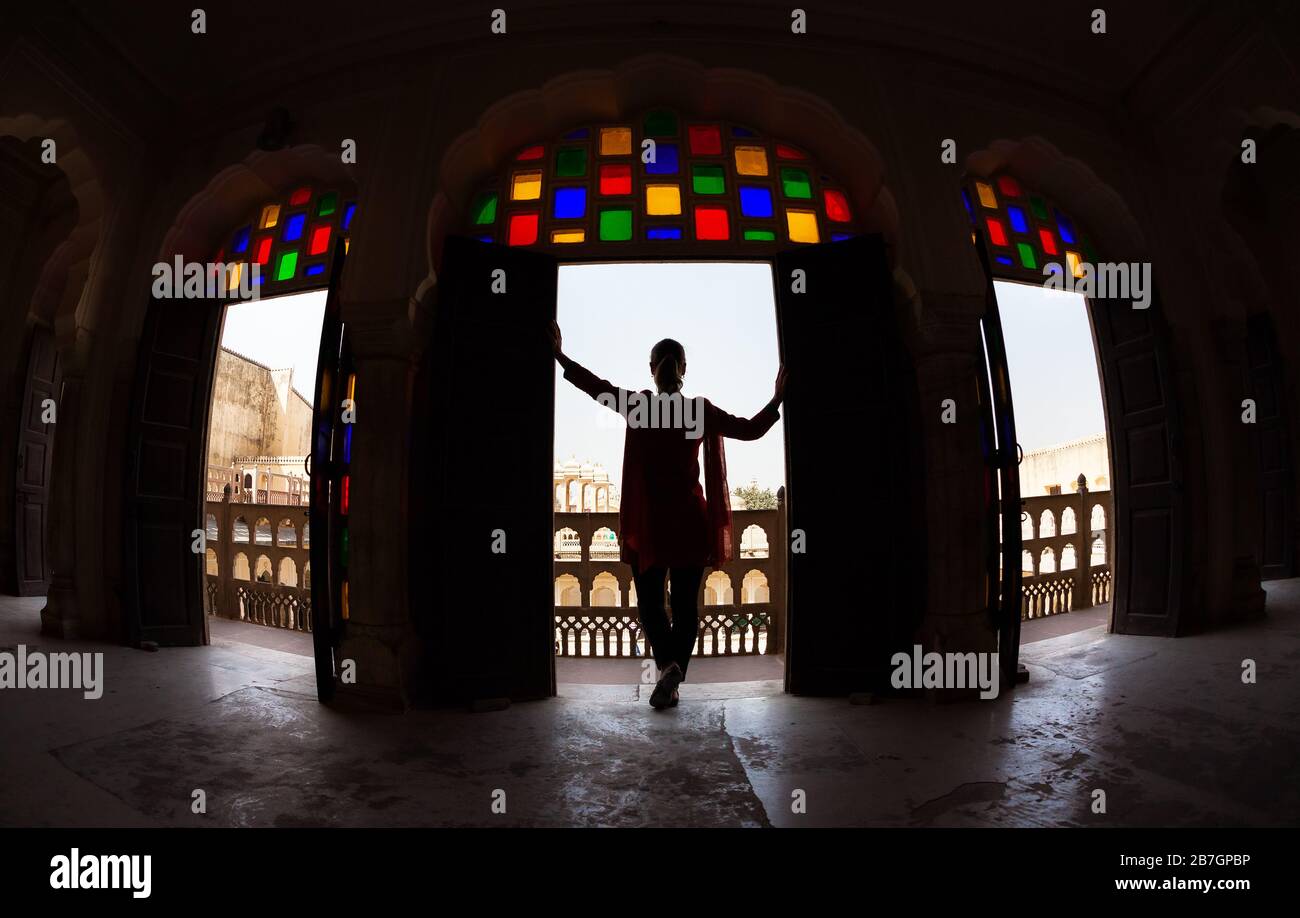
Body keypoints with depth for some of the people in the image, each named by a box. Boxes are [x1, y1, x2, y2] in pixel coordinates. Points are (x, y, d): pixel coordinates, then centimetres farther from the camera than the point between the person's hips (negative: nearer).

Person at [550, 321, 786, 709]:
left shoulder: (639, 405, -5)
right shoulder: (701, 410, -1)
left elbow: (596, 385, 0)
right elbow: (750, 429, 4)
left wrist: (560, 356, 10)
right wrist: (777, 399, 17)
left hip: (649, 523, -1)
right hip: (691, 522, 1)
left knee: (650, 601, 9)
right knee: (686, 603, 9)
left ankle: (667, 663, -17)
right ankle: (673, 684, 10)